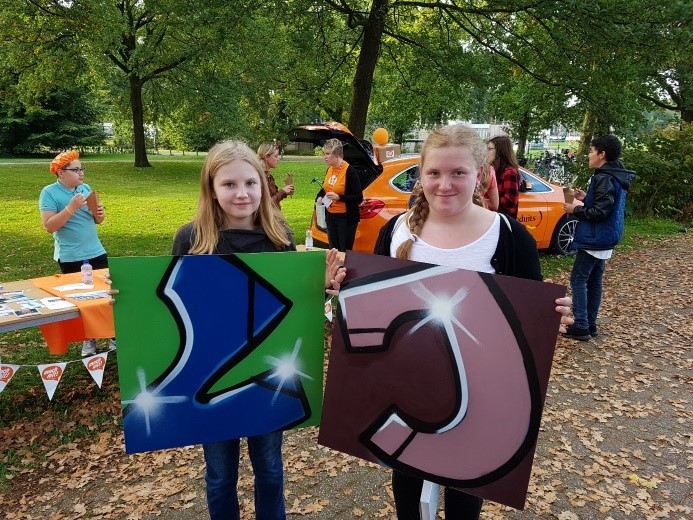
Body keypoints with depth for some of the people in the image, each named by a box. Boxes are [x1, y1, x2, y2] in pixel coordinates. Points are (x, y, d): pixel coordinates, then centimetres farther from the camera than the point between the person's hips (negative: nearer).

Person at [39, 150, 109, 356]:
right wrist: (71, 207, -24)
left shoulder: (85, 188, 7)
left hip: (96, 252, 4)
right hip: (70, 258, -4)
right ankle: (88, 339, 20)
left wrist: (99, 214, -8)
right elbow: (49, 226, -16)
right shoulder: (49, 193, -8)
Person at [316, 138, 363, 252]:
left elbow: (358, 198, -16)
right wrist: (320, 197, 2)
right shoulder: (329, 169, 5)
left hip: (346, 218, -7)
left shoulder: (349, 171, -16)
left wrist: (339, 197, -24)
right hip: (330, 217, 7)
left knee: (345, 252, 0)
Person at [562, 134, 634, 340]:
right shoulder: (616, 177, 12)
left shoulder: (604, 179, -20)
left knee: (578, 280, -5)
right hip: (604, 239, 10)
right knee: (594, 281, 14)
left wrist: (575, 210, -12)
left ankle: (581, 327, -4)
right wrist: (586, 199, 11)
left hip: (594, 239, -10)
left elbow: (599, 212, -24)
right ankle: (590, 325, 20)